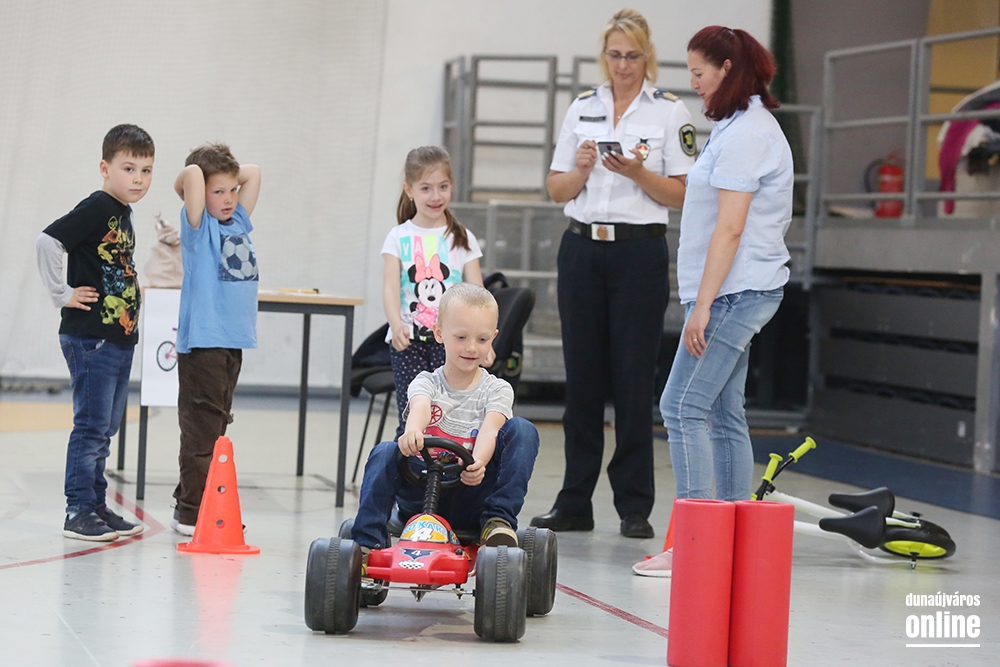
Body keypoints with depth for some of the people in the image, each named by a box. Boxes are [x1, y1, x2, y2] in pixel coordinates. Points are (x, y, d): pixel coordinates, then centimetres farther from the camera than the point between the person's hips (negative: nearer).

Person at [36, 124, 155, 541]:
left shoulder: (124, 214, 13)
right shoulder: (96, 209, -13)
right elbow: (48, 242, -25)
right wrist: (62, 294, -17)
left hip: (120, 338, 9)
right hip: (90, 338, -9)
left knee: (105, 429, 13)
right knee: (91, 425, -7)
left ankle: (96, 507, 20)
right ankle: (78, 511, -2)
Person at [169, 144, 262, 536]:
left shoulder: (238, 223, 14)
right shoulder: (200, 227, -5)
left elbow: (253, 173, 20)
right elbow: (193, 174, -18)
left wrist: (232, 176, 13)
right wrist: (190, 181, 1)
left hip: (232, 340, 7)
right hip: (201, 341, -7)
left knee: (217, 426, 10)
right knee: (202, 428, -7)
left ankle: (188, 506, 17)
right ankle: (193, 512, -6)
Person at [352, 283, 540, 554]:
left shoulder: (496, 389, 7)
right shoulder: (427, 382, 6)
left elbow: (490, 429, -14)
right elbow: (420, 406, -19)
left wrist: (478, 463, -39)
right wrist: (412, 431, -46)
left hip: (472, 494, 0)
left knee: (523, 430, -19)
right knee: (384, 453, -27)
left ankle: (498, 520, -27)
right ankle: (367, 543, -30)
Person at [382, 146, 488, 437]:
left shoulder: (463, 239, 8)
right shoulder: (399, 237, 5)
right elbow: (390, 287, -5)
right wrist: (397, 325, -25)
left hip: (450, 340, 1)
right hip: (408, 342, -1)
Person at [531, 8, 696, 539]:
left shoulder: (669, 112, 1)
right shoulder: (582, 108, 10)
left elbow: (679, 195, -2)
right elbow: (557, 190, 9)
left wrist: (637, 173, -18)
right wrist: (581, 168, -11)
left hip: (640, 251, -3)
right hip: (582, 248, 3)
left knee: (633, 379, -3)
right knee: (582, 376, 4)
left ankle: (634, 508, 2)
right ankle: (574, 504, 10)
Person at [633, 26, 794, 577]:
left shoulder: (745, 134, -14)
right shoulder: (749, 126, 18)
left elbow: (730, 228, -19)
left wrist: (703, 304, -20)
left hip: (733, 291, -10)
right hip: (741, 290, 10)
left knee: (684, 407, -12)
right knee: (723, 414, 10)